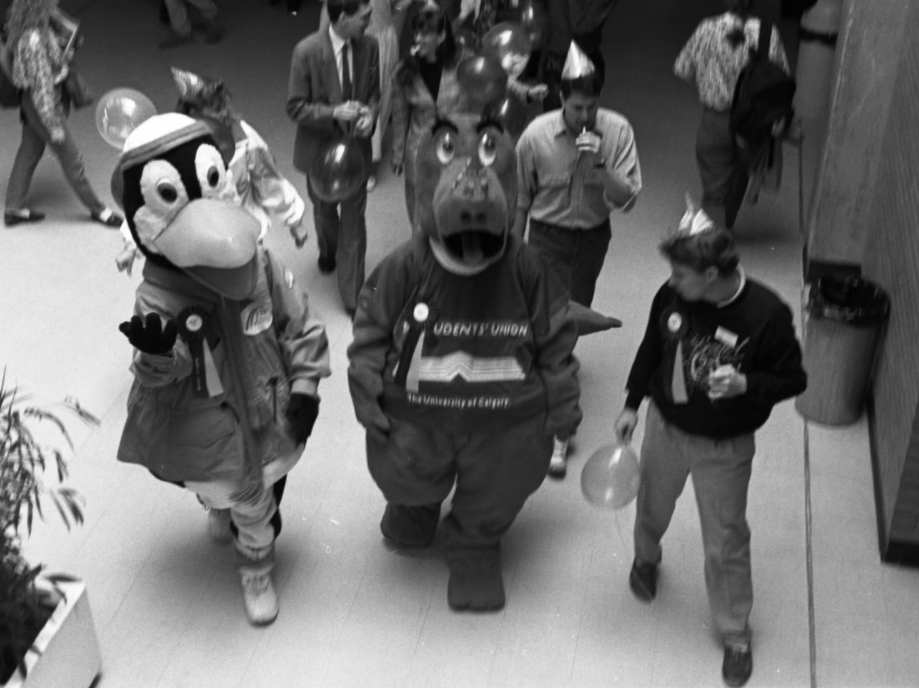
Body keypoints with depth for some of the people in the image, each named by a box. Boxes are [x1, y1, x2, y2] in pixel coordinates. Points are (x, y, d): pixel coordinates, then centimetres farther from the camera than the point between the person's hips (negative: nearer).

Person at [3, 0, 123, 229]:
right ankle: (97, 209, 24)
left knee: (28, 153, 19)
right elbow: (41, 84, -26)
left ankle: (13, 209, 30)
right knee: (71, 159, 7)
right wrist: (54, 126, -21)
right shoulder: (33, 39, -30)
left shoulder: (42, 25, -4)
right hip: (44, 104, -9)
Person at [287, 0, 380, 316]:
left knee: (353, 219, 1)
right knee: (324, 210, 24)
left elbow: (375, 92, 3)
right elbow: (295, 107, -15)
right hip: (320, 147, -1)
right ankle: (329, 252, 56)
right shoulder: (307, 51, -21)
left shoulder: (370, 46, -10)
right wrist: (334, 114, -29)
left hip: (356, 146, 1)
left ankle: (352, 295, 10)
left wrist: (370, 114, -19)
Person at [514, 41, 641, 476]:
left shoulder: (617, 131, -16)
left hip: (593, 237, 2)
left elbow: (627, 200, -17)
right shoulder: (536, 135, -17)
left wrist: (600, 164, -33)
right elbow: (521, 199, -2)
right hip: (547, 237, -2)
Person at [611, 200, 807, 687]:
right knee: (652, 507, 27)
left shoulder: (766, 314, -27)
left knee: (726, 543, 9)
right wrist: (632, 404, 8)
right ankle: (646, 557, 62)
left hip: (724, 448, -4)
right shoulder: (671, 296, -16)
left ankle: (735, 634, 30)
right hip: (665, 428, 4)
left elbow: (793, 379, -15)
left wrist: (746, 385, -33)